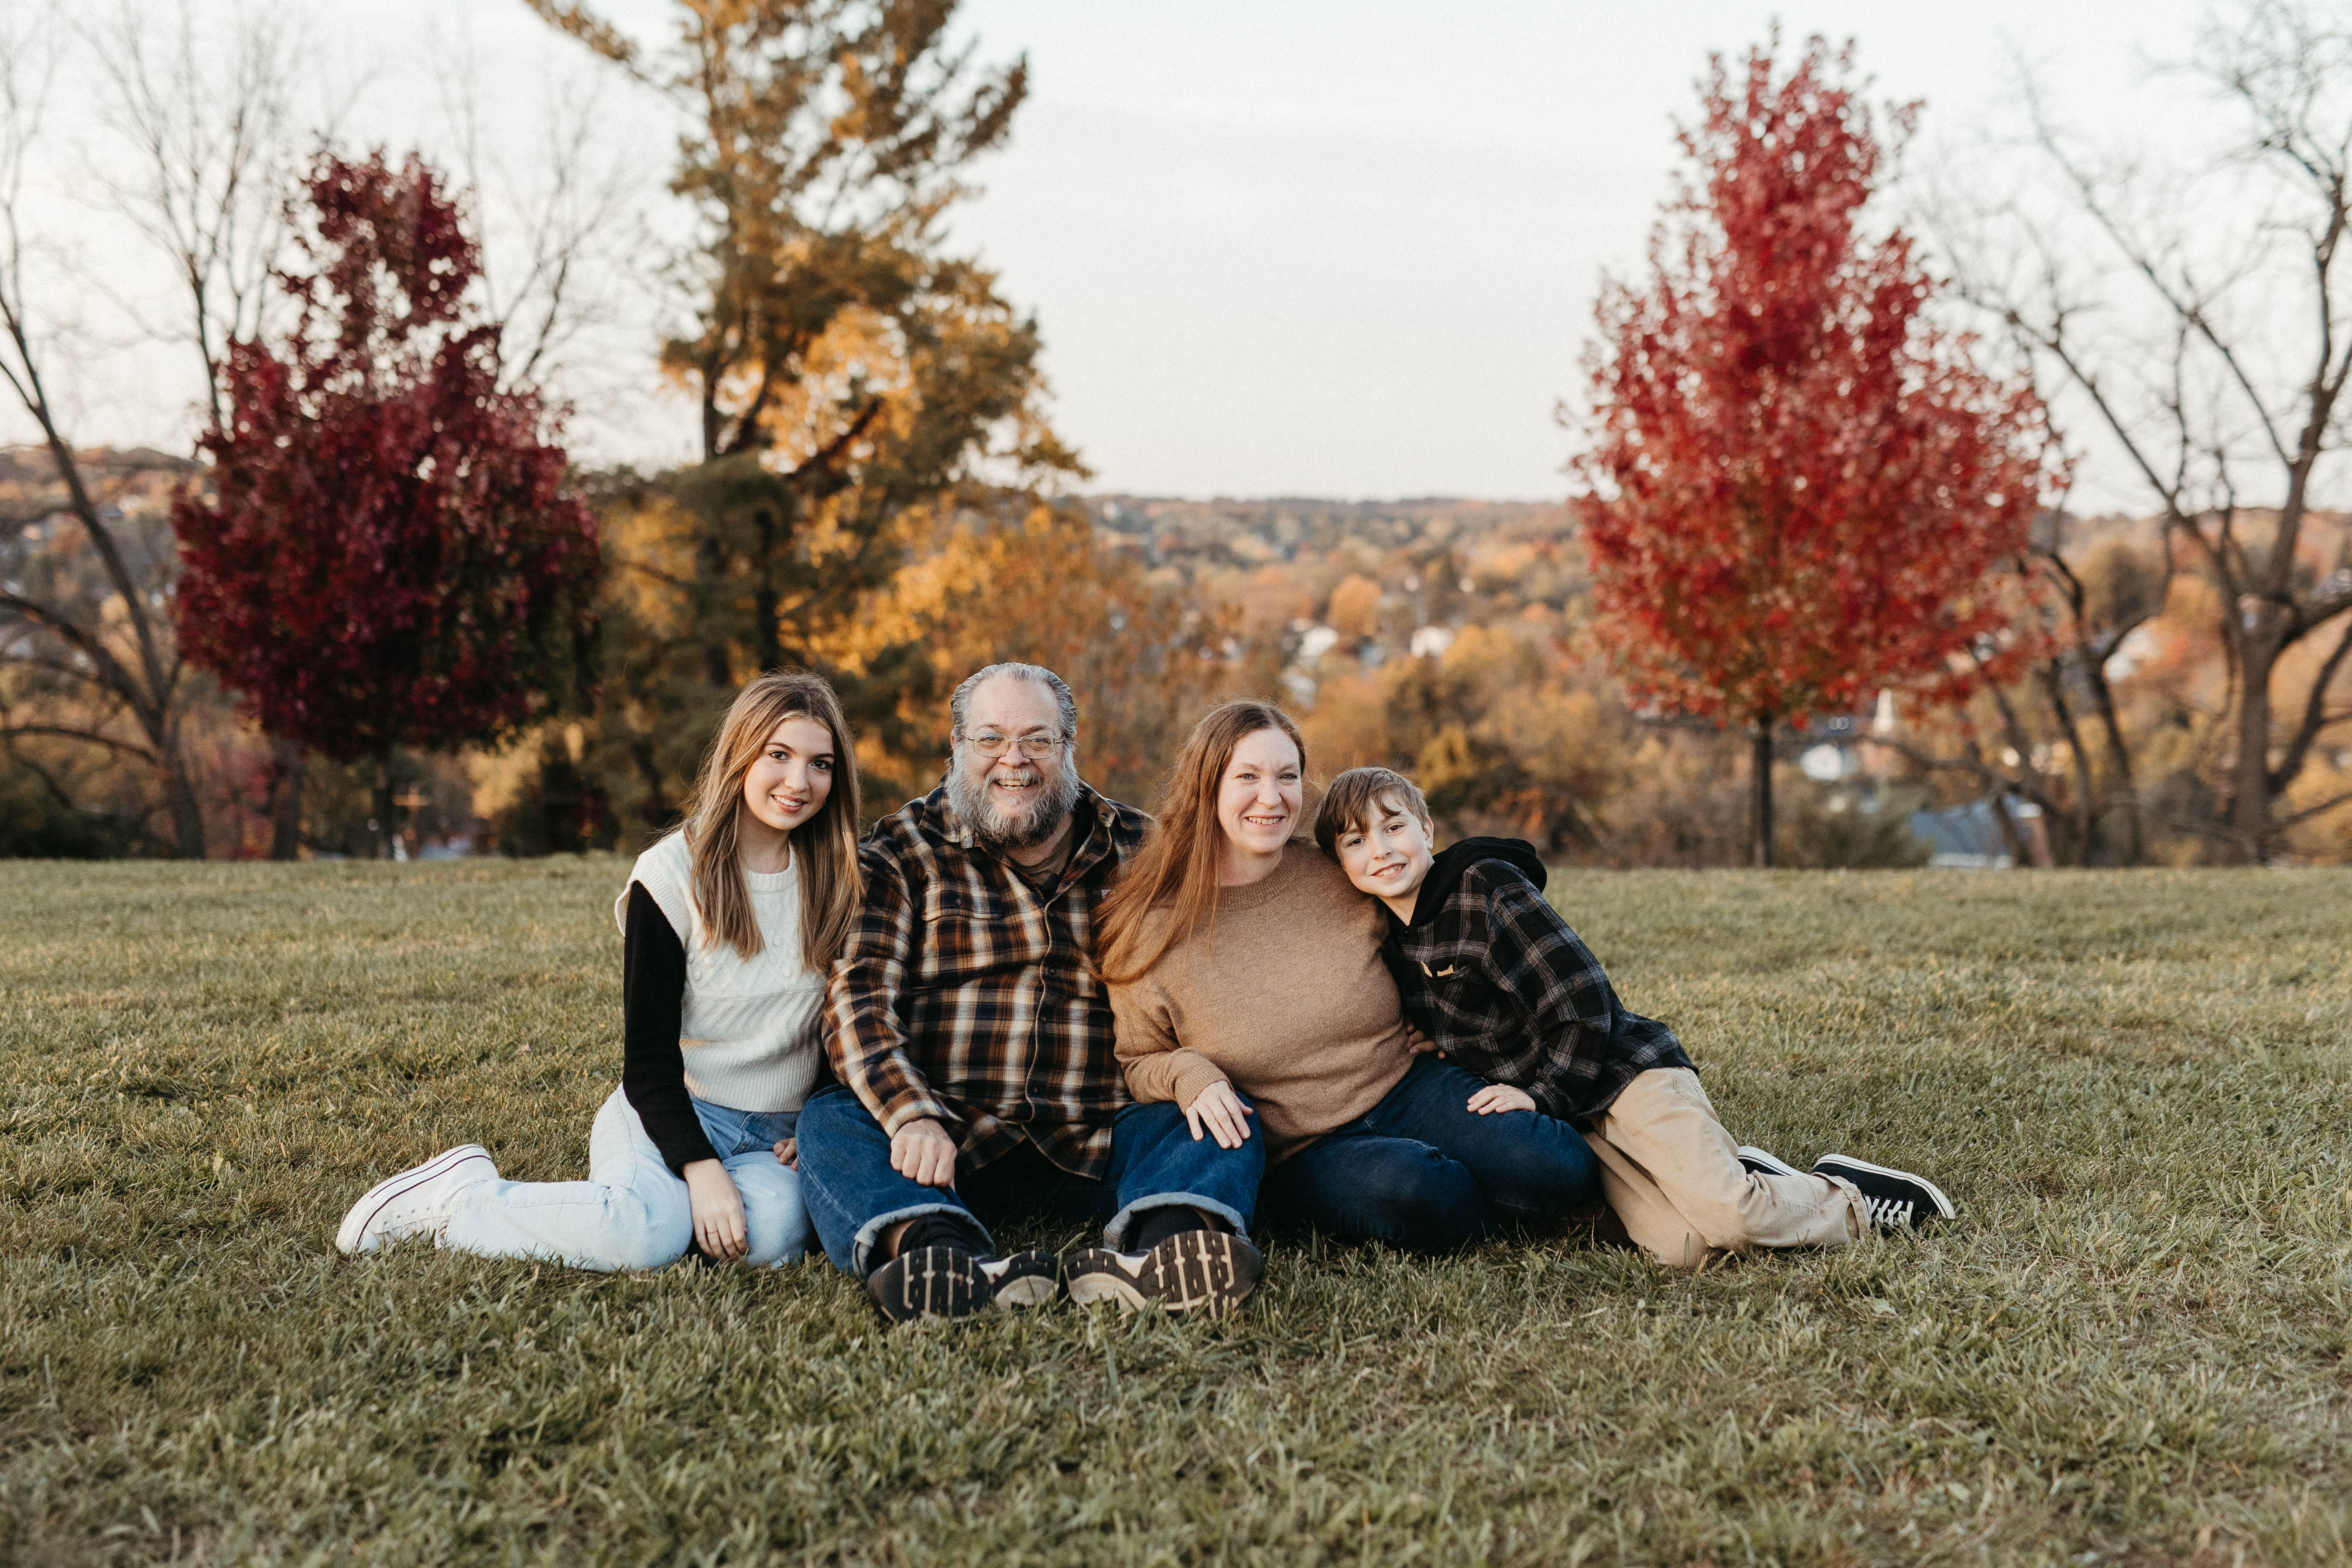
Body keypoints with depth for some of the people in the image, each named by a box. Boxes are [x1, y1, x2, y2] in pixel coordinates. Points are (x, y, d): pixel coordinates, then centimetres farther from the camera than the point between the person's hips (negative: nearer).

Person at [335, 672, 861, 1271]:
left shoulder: (840, 883, 4)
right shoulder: (672, 874, -8)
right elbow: (648, 1055, -9)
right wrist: (701, 1168, -22)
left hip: (774, 1138, 3)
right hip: (667, 1112, -3)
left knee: (773, 1234, -34)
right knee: (648, 1233, -36)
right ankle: (460, 1193, -10)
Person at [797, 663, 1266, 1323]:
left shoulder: (1135, 849, 12)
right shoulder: (905, 850, 7)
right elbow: (858, 995, -5)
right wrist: (909, 1115, -23)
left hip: (1093, 1144, 1)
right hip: (949, 1139, -1)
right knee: (830, 1122, -26)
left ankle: (1159, 1248, -53)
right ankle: (950, 1257, -53)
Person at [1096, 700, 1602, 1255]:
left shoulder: (1341, 880, 1)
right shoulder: (1153, 933, -6)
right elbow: (1139, 1063, 3)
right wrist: (1189, 1075, -17)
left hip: (1409, 1087, 3)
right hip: (1299, 1155, -2)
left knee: (1560, 1167, -22)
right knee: (1403, 1183, -36)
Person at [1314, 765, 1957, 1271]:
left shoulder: (1488, 887, -12)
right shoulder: (1390, 946, 9)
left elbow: (1583, 1000, -14)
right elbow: (1436, 1039, 24)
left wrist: (1543, 1094, -13)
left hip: (1624, 1072, -5)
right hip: (1564, 1117, 5)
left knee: (1725, 1220, -24)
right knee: (1679, 1248, -19)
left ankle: (1843, 1196, 3)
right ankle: (1740, 1178, 8)